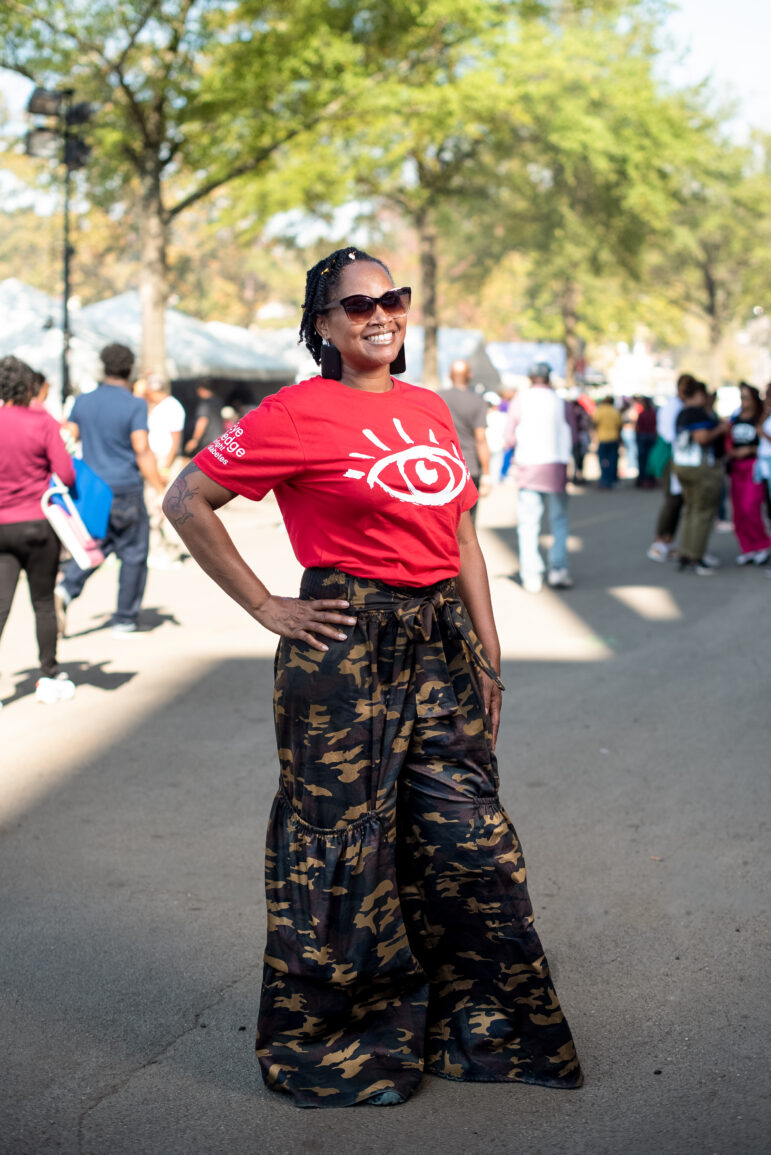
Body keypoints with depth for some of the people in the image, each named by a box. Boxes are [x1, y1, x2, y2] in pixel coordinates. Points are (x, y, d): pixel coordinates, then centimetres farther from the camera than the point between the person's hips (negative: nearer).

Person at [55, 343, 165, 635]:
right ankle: (124, 619, 10)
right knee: (133, 553, 7)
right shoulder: (135, 405, -9)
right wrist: (161, 490, -13)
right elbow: (142, 451, -15)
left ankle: (67, 588, -6)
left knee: (97, 544, 19)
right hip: (125, 491, -5)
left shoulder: (83, 402, 5)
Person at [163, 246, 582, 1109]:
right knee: (342, 848, 5)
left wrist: (489, 653, 12)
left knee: (468, 838, 11)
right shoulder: (299, 414, -8)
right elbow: (187, 502, -6)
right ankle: (334, 1049, 23)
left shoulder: (431, 409, 12)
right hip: (344, 649, -6)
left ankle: (479, 1028, 29)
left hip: (440, 641, 6)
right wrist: (265, 607, -7)